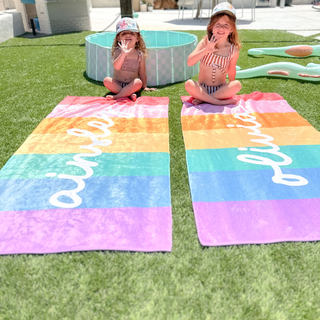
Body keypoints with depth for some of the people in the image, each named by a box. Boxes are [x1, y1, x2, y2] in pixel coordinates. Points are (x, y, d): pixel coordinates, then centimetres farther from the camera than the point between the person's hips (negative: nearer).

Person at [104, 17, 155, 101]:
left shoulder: (140, 55, -1)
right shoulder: (118, 52, -7)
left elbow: (142, 72, 9)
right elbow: (116, 67, -25)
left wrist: (145, 87, 11)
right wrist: (123, 54, -39)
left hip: (131, 85, 0)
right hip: (117, 84, 0)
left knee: (138, 82, -30)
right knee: (106, 80, -25)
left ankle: (116, 96, -28)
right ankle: (129, 94, -28)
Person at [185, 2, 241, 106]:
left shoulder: (233, 50, -3)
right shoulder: (205, 43, -5)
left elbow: (231, 72, 8)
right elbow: (189, 62, -17)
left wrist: (230, 91, 4)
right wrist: (206, 50, -26)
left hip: (221, 90, 1)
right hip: (202, 88, -1)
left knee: (237, 85, -26)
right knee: (189, 84, -30)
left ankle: (203, 99, -19)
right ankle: (220, 102, -25)